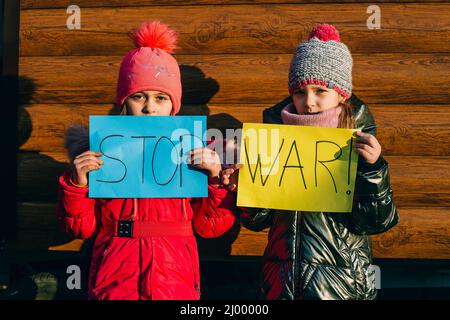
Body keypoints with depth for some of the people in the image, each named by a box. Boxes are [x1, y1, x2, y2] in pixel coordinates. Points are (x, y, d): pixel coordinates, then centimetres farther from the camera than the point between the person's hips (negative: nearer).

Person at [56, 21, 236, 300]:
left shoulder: (194, 151, 1)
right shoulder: (102, 150, 1)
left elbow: (212, 227, 0)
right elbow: (81, 227, 2)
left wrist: (215, 178, -13)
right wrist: (77, 182, -13)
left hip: (176, 285, 0)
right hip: (113, 284, 0)